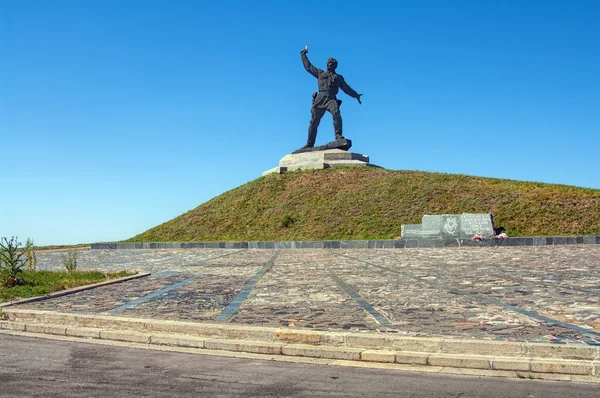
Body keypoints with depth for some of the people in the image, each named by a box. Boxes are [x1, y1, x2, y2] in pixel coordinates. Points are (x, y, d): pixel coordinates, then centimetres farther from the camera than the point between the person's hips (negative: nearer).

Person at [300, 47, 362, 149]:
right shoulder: (320, 73, 26)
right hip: (320, 98, 1)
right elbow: (308, 67, 32)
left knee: (336, 114, -31)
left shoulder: (338, 77, 25)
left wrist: (355, 95, 16)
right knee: (314, 121, -4)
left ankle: (338, 135, -31)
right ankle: (310, 143, -1)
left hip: (331, 98, -1)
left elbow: (346, 88, 24)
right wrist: (303, 55, 36)